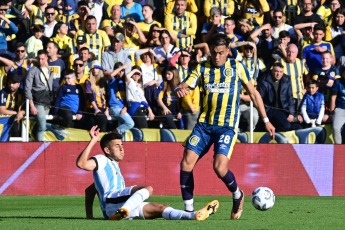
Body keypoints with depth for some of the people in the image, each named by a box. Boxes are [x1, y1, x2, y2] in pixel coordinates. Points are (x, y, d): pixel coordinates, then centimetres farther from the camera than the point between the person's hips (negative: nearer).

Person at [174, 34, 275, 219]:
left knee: (220, 167, -20)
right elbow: (185, 85, -3)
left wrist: (266, 120, 7)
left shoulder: (236, 67, 2)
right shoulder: (203, 68, 7)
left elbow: (253, 93, 8)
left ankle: (237, 195, 10)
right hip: (204, 123, 3)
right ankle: (188, 209, 0)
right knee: (186, 163, -11)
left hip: (227, 125, -3)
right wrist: (180, 89, -29)